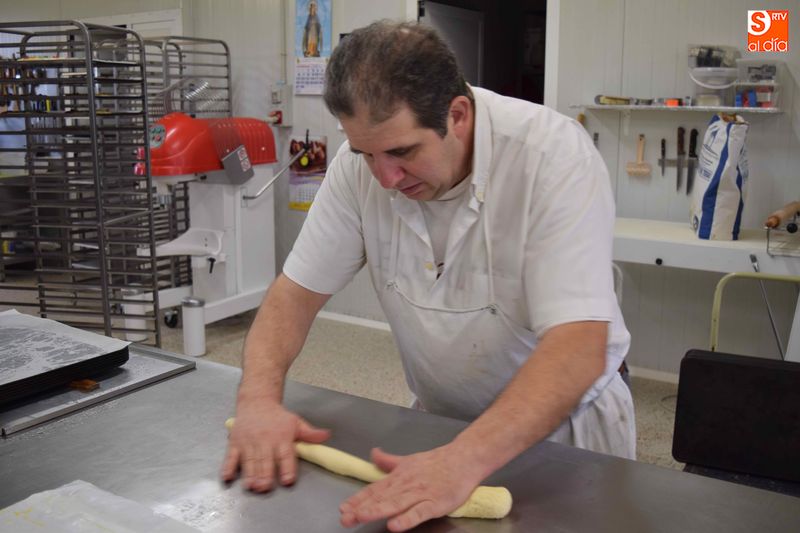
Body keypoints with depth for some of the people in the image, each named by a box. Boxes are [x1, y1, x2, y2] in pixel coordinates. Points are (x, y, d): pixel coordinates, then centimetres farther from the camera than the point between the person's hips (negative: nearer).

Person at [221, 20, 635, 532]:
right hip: (444, 422, 2)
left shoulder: (555, 154, -24)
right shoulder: (364, 159, -12)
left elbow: (577, 348, -30)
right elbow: (297, 291, -6)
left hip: (566, 423, -2)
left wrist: (465, 460, -42)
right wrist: (259, 397, -23)